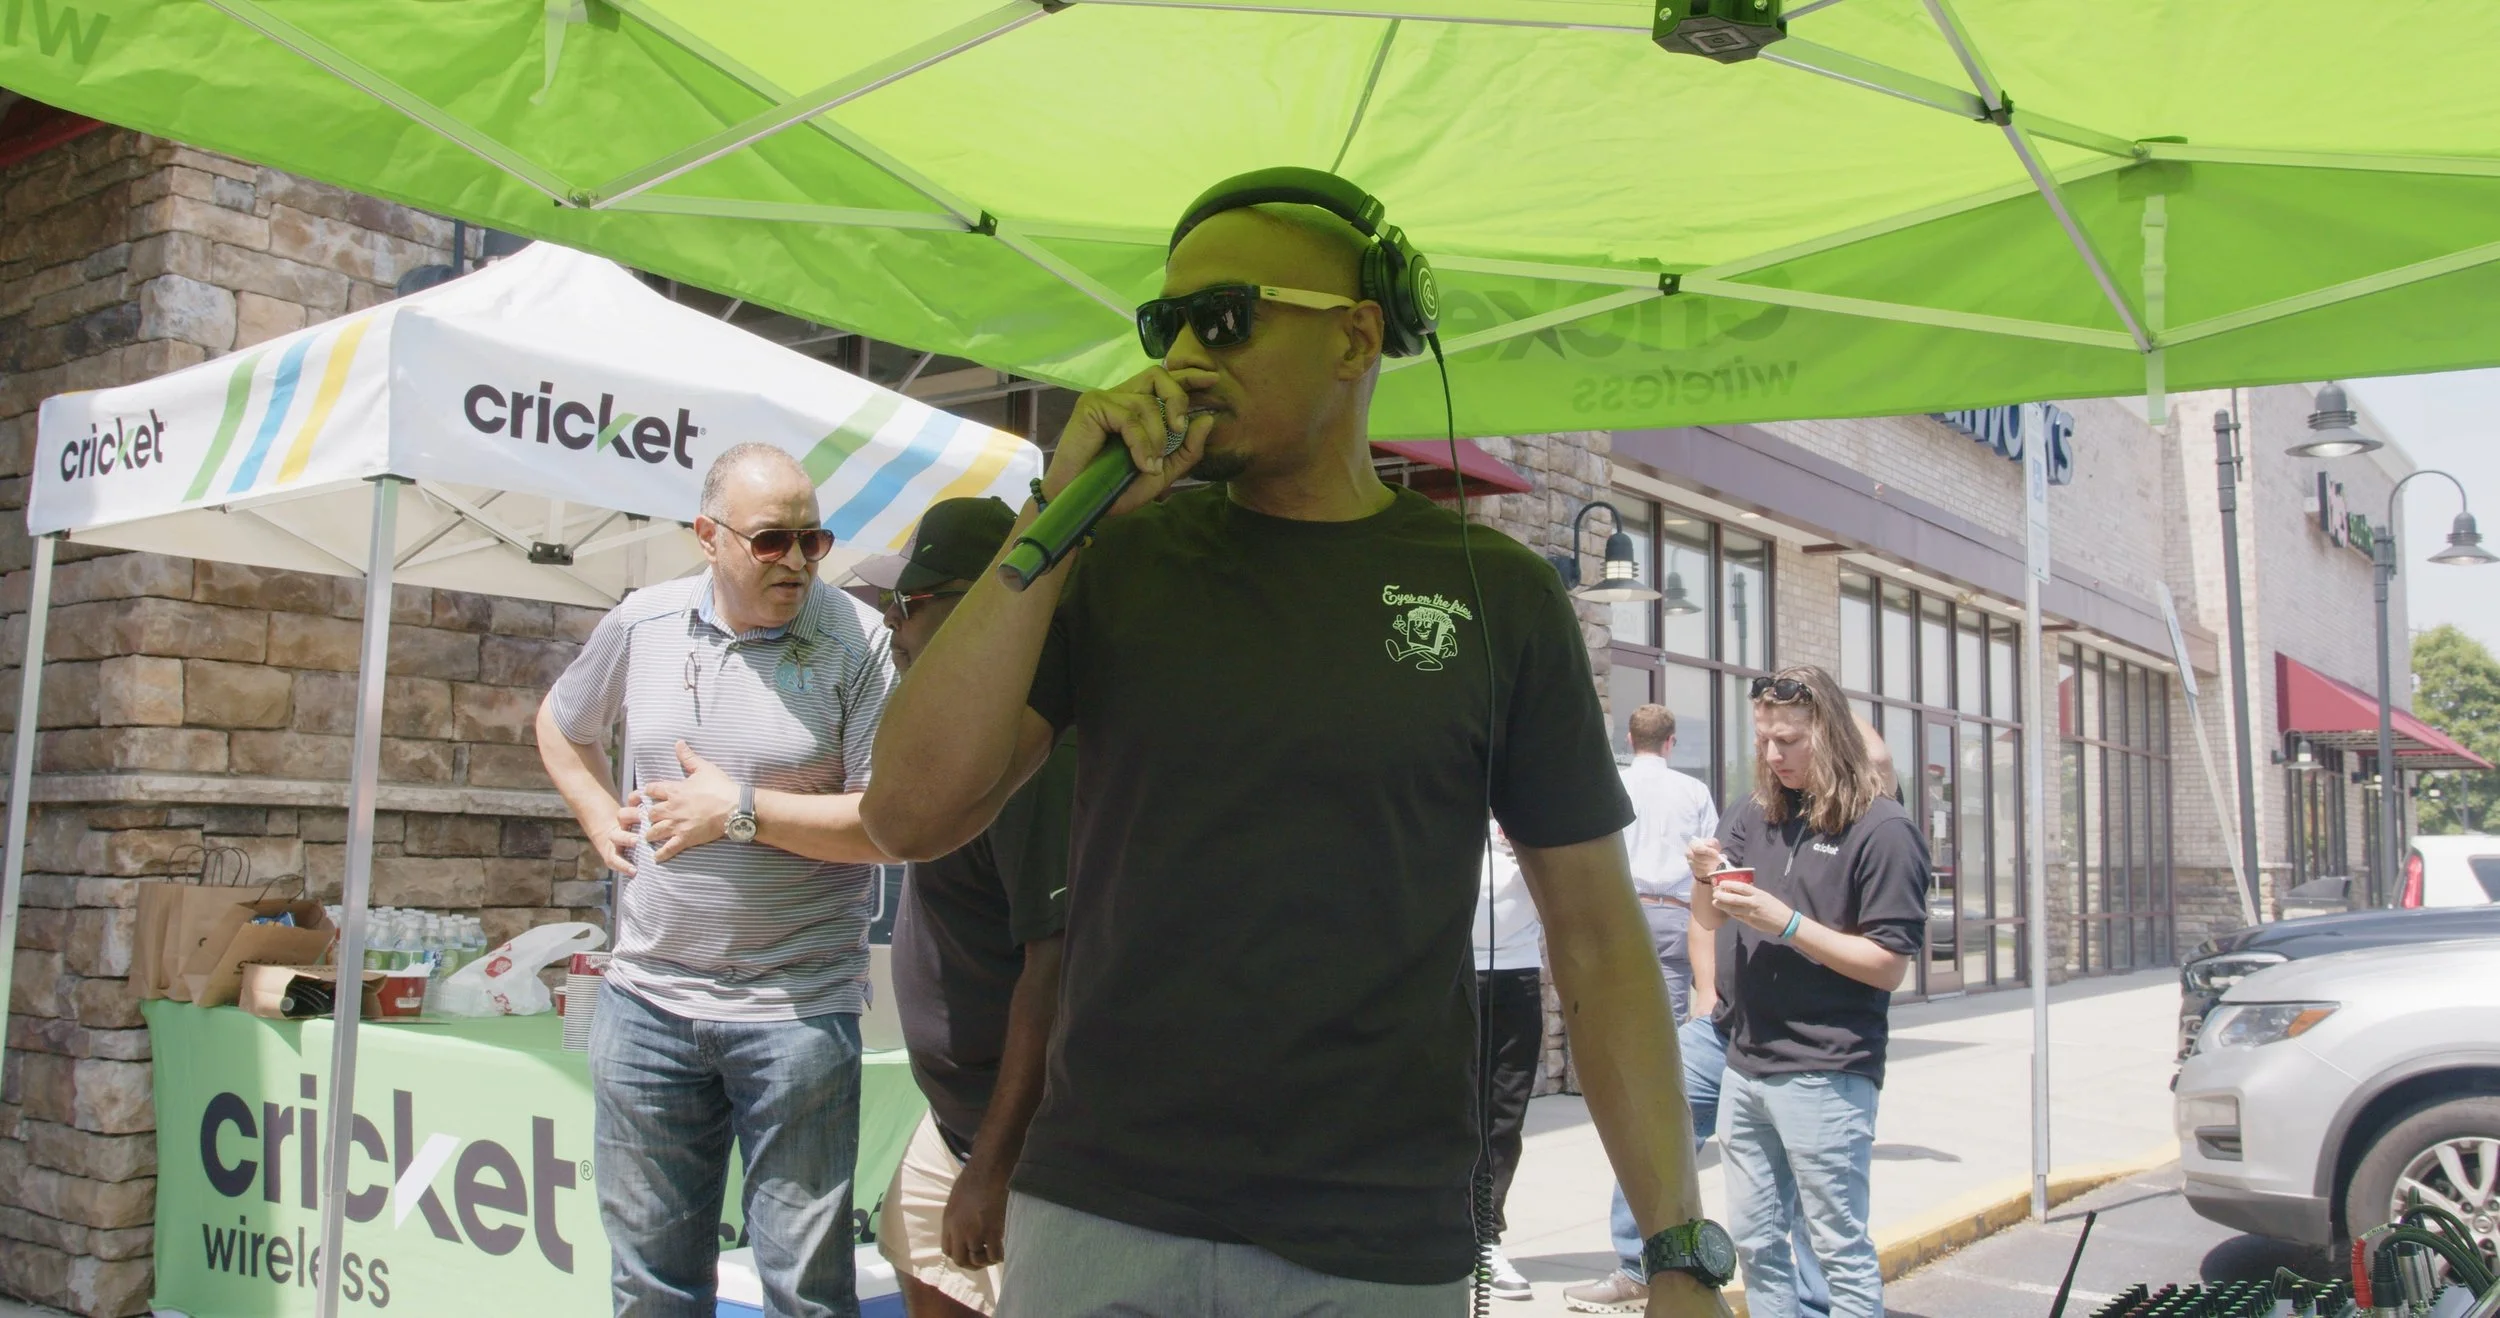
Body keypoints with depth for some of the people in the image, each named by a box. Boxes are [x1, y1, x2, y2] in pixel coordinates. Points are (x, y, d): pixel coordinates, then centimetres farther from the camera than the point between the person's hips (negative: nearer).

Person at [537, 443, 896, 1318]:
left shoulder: (856, 642, -9)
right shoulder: (641, 622, 4)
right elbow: (561, 725, 25)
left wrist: (741, 811, -16)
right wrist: (599, 815, 10)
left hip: (795, 1009, -4)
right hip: (648, 995, 4)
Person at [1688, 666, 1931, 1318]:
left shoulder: (1884, 829, -9)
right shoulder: (1756, 815, 9)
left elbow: (1887, 967, -12)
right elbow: (1709, 922, 15)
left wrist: (1787, 924, -19)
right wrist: (1707, 878, -6)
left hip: (1824, 1074, -6)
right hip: (1746, 1064, 6)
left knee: (1841, 1250, 1)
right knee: (1757, 1244, 13)